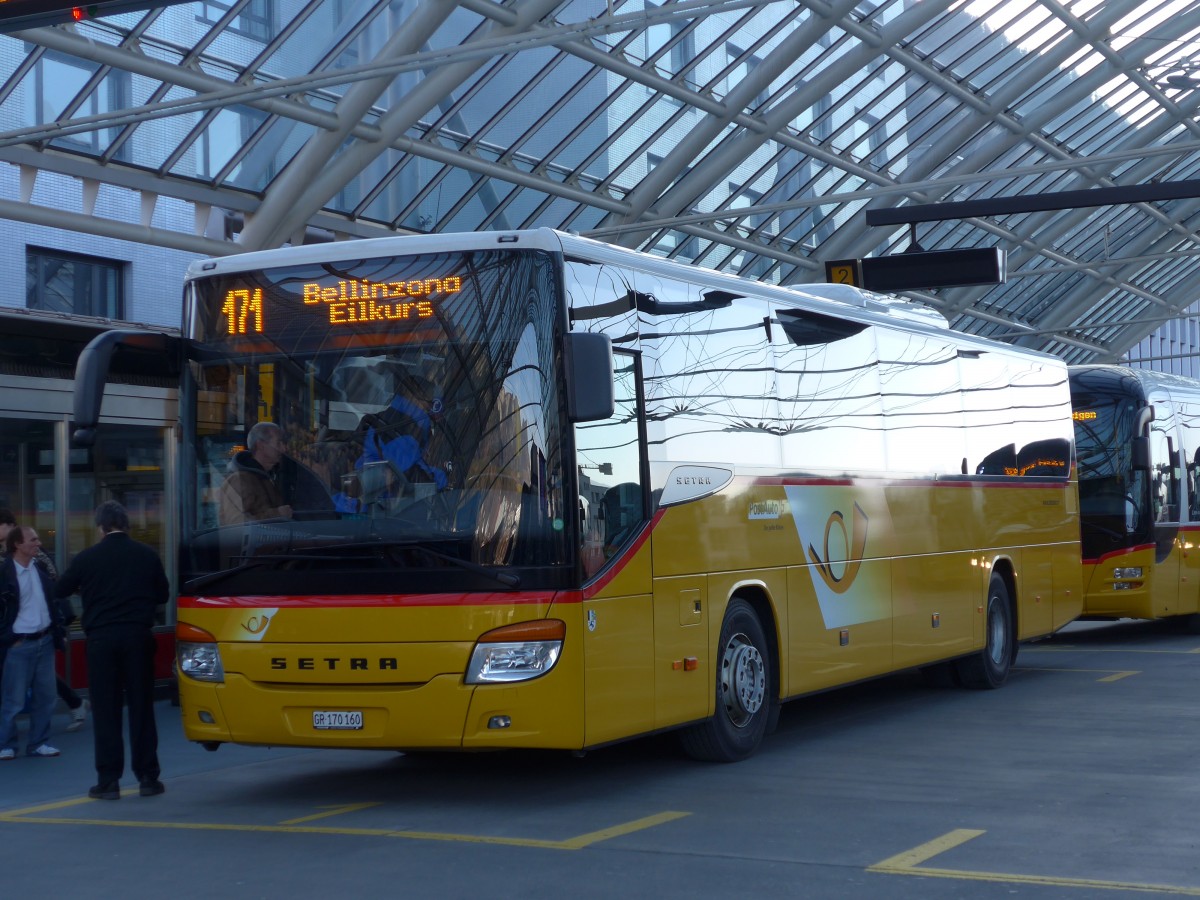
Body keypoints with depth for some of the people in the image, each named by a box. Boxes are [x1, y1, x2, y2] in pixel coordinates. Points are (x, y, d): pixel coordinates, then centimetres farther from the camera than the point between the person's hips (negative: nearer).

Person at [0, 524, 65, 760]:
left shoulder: (40, 568, 7)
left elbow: (53, 600, 15)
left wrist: (59, 631, 10)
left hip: (45, 641, 6)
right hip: (20, 645, -6)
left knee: (45, 696, 9)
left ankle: (38, 743, 20)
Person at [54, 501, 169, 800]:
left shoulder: (87, 557, -4)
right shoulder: (147, 555, 1)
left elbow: (60, 590, 8)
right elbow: (162, 594, 11)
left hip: (101, 638, -1)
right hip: (138, 636, 1)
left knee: (105, 710, 4)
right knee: (141, 708, 7)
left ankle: (108, 781, 2)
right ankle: (147, 777, 9)